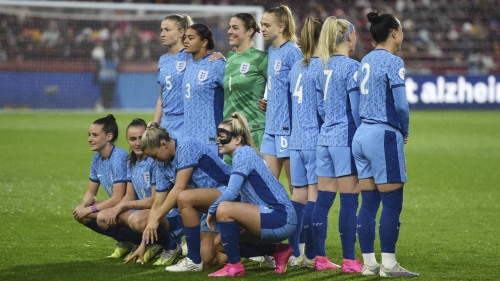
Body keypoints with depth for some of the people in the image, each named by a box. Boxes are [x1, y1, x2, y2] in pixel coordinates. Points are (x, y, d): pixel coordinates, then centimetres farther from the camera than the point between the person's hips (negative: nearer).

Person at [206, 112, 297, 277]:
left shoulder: (243, 153, -12)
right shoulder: (242, 155, 17)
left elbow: (231, 193, -23)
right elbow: (244, 198, 17)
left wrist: (211, 211, -7)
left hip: (281, 218, -10)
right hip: (273, 220, 10)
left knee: (224, 209, -25)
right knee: (221, 241, 18)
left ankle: (234, 266, -11)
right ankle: (279, 252, 17)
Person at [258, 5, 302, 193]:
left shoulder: (292, 52, -12)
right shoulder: (271, 51, 13)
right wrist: (266, 103, 8)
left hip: (287, 127, -8)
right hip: (271, 126, 8)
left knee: (295, 185, -1)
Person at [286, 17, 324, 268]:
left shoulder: (296, 67, 13)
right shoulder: (322, 68, -10)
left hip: (296, 141, 7)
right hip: (316, 141, -7)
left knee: (298, 197, 10)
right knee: (315, 196, -4)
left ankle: (294, 253, 11)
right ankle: (311, 255, -3)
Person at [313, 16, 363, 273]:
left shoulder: (324, 67, 11)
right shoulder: (351, 67, -11)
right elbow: (356, 108, -13)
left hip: (325, 138, 8)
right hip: (346, 139, -8)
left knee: (323, 200, 9)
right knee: (349, 201, -4)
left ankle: (320, 258, 12)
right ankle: (349, 261, -2)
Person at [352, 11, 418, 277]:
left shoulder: (365, 61, 11)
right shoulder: (392, 62, -11)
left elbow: (358, 102, 13)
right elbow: (401, 105, -17)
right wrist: (405, 132, 2)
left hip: (362, 135, 8)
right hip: (384, 136, -8)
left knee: (369, 202, 10)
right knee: (392, 203, -2)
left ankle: (369, 263, 12)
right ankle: (388, 264, -1)